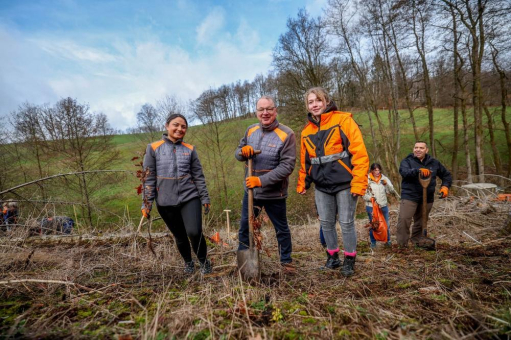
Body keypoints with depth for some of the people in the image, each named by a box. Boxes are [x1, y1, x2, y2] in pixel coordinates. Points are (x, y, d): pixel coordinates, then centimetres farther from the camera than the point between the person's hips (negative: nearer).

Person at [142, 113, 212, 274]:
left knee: (194, 232, -14)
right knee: (180, 236, 12)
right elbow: (149, 178, 1)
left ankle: (204, 261, 14)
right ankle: (188, 262, 39)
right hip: (166, 202, 0)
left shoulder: (190, 149, 5)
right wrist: (147, 203, -2)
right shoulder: (153, 148, 0)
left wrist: (205, 198, 5)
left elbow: (198, 176, 7)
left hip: (189, 198, 0)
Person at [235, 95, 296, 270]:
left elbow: (287, 166, -22)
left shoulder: (286, 134, -16)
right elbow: (238, 152, 9)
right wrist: (243, 151, -16)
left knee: (282, 229, 14)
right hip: (251, 190, 5)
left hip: (274, 193, -4)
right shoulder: (251, 130, 1)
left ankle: (286, 261, 35)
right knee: (244, 227, 16)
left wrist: (261, 180, -27)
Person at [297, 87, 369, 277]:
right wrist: (302, 183, 16)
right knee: (326, 223, 11)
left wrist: (358, 182, -18)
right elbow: (305, 161, 19)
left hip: (344, 184, -5)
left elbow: (359, 153, -13)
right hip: (321, 186, 5)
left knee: (346, 223, 3)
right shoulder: (306, 131, 10)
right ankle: (332, 257, 30)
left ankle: (349, 260, 23)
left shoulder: (343, 120, -7)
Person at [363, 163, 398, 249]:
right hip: (371, 207, -2)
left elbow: (392, 191, -2)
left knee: (386, 224, 13)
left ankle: (387, 241, 32)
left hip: (383, 206, 2)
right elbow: (363, 194, -4)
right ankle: (373, 242, 24)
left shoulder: (384, 178, 1)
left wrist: (386, 184, -17)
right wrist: (369, 198, -22)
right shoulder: (367, 180, -7)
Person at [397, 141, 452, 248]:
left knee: (421, 223, 13)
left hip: (427, 198, 4)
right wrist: (418, 170, -40)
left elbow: (446, 175, 23)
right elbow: (404, 172, -24)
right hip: (409, 196, -4)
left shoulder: (434, 163, 11)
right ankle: (402, 245, -5)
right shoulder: (407, 161, -2)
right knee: (404, 219, -15)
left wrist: (445, 186, 5)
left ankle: (417, 243, 28)